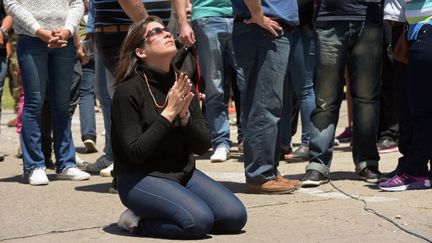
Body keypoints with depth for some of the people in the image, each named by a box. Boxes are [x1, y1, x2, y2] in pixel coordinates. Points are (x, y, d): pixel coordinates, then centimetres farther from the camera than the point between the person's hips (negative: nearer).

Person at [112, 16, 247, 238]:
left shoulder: (181, 85, 5)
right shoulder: (128, 90, -14)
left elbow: (202, 146, 3)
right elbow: (136, 152, -18)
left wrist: (184, 116, -15)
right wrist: (168, 113, -21)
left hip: (182, 172, 7)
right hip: (141, 178, -7)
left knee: (235, 216, -10)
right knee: (199, 220, -27)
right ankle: (138, 220, -3)